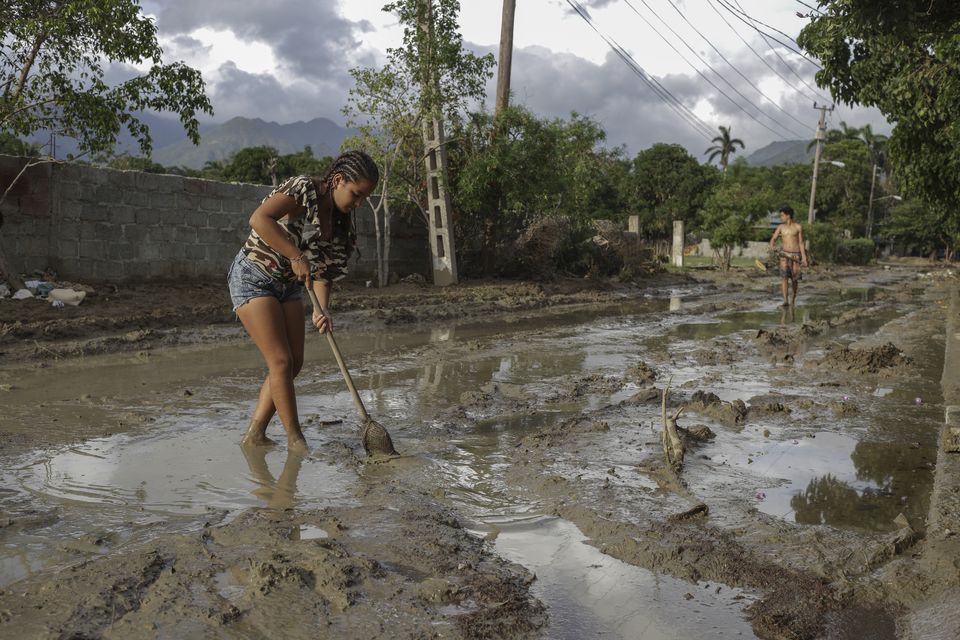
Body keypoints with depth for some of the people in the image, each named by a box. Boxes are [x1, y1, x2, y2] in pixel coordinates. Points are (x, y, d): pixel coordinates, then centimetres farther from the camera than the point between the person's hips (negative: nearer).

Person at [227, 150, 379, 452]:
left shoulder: (340, 223, 3)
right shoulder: (303, 189, -20)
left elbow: (323, 269, 1)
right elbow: (259, 219, -34)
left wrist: (321, 309, -15)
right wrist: (297, 257, -33)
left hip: (289, 286, 8)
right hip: (253, 277, -8)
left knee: (294, 362, 4)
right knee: (281, 360, -11)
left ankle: (254, 434, 13)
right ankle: (295, 440, 0)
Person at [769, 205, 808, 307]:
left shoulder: (798, 227, 0)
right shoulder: (780, 227, 6)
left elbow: (801, 243, 2)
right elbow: (773, 239, 1)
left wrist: (804, 258, -2)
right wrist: (772, 246, -22)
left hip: (796, 255, -1)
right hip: (784, 254, 1)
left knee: (794, 278, 5)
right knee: (784, 276, -15)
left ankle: (793, 298, 30)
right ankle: (785, 301, -18)